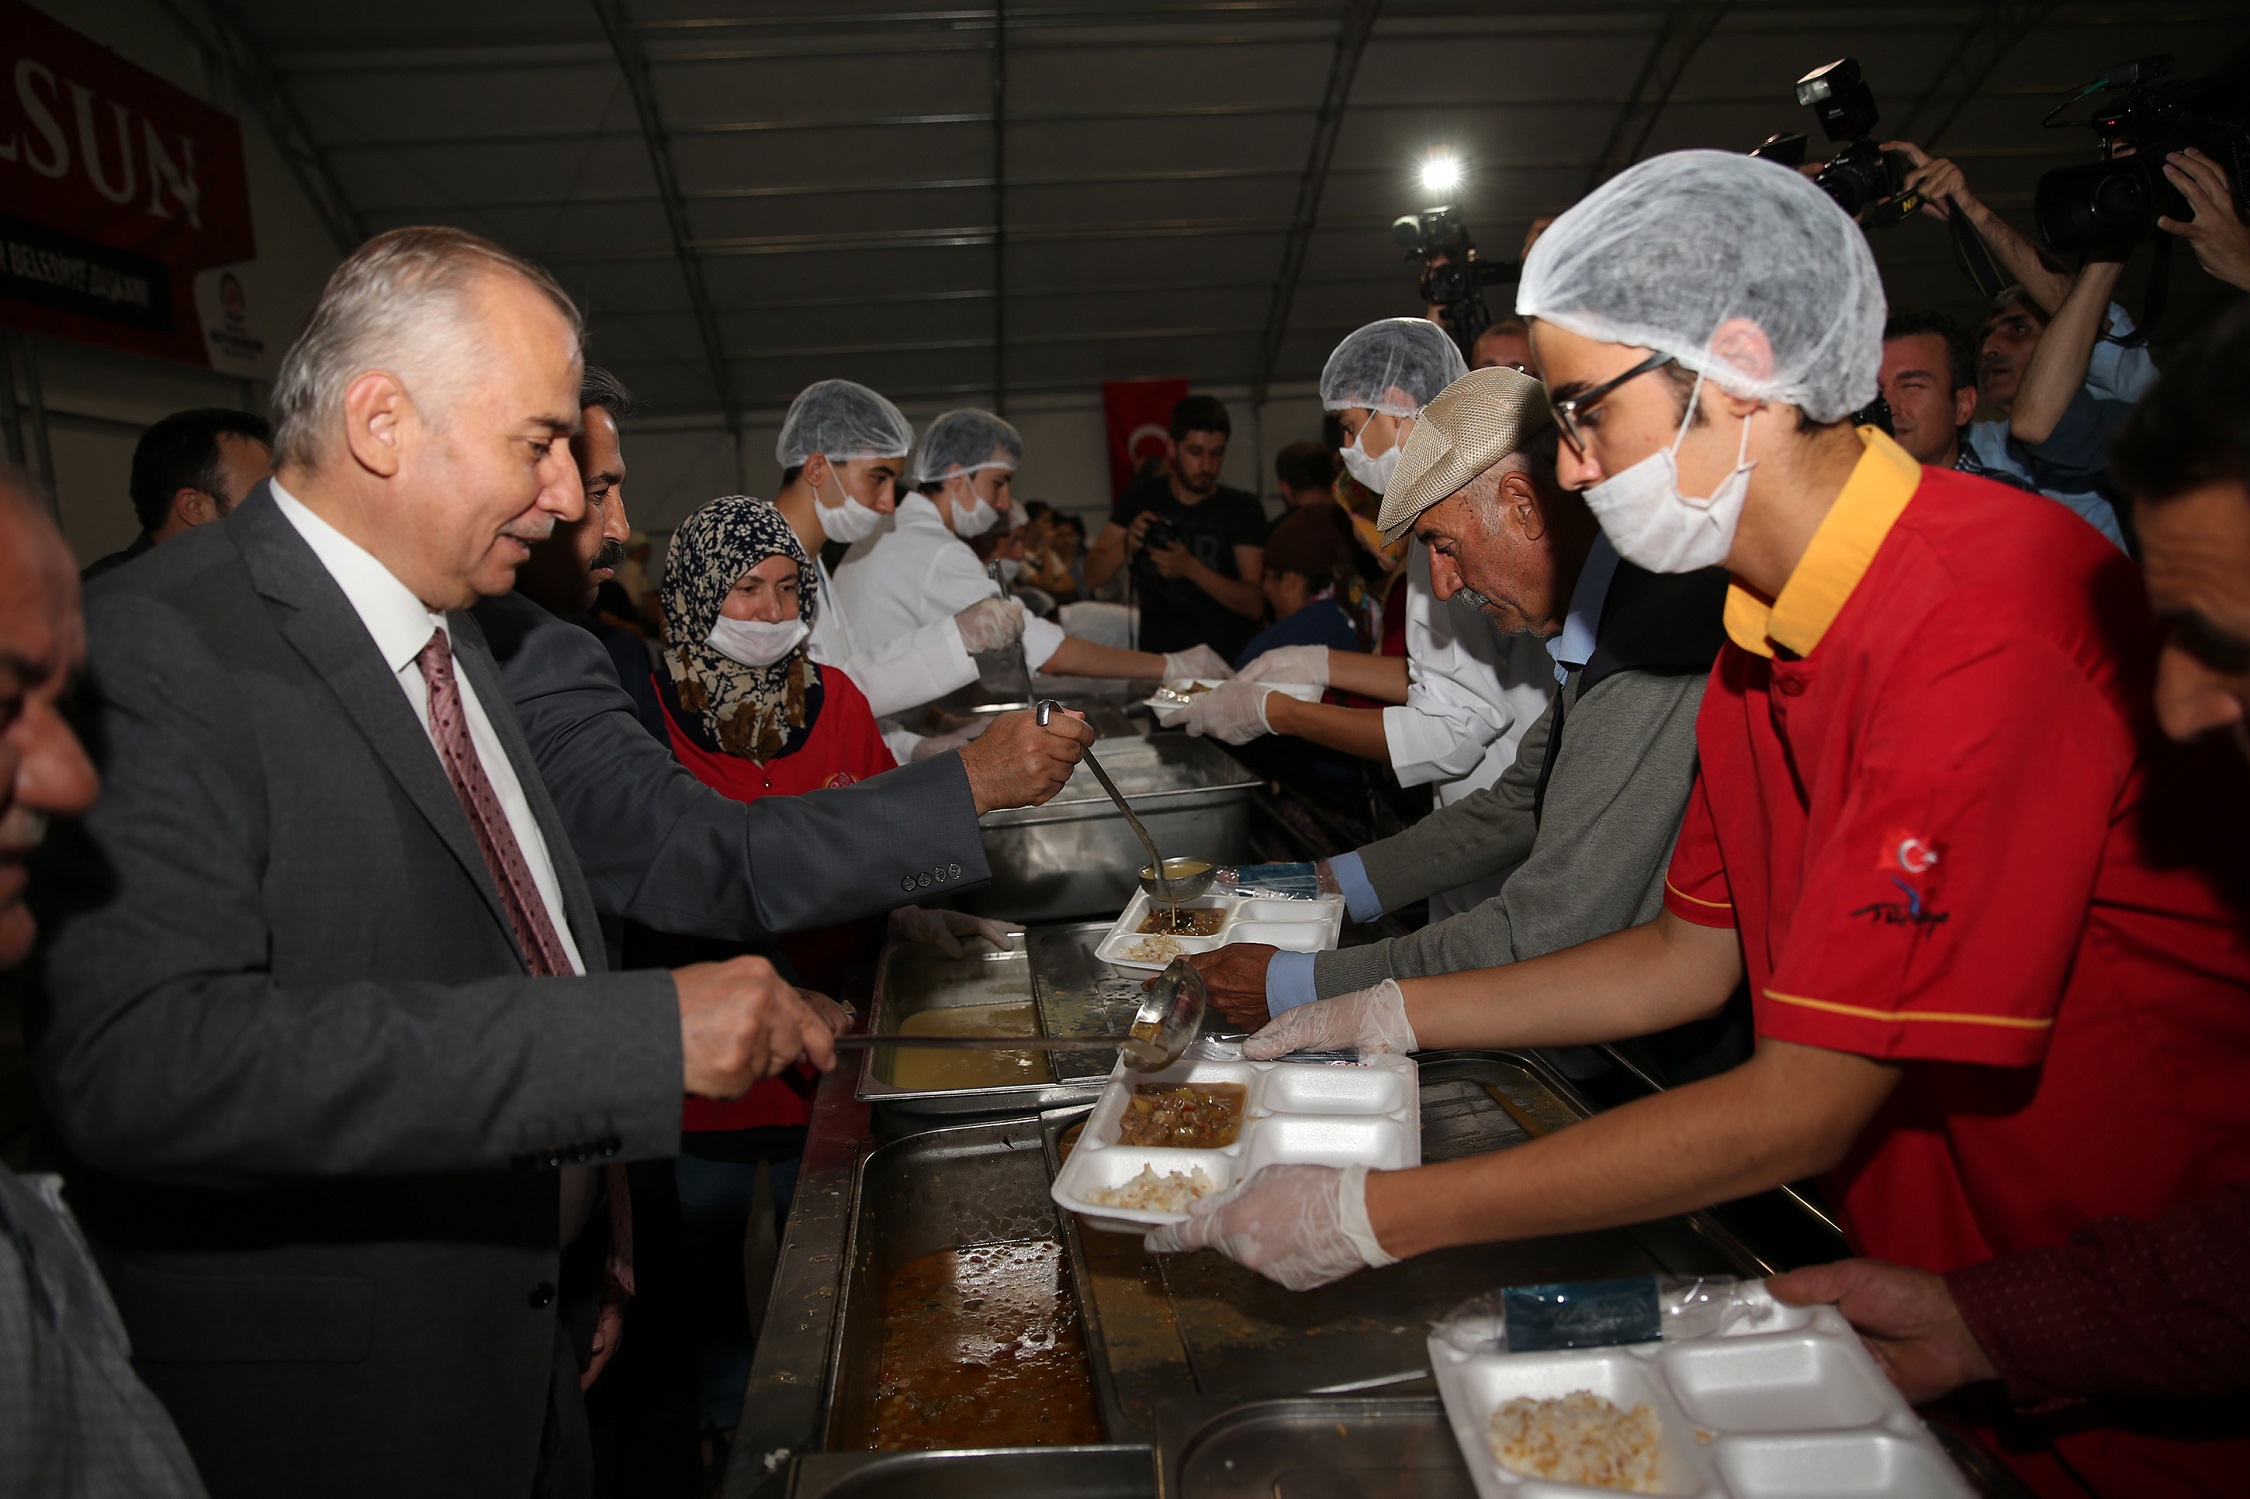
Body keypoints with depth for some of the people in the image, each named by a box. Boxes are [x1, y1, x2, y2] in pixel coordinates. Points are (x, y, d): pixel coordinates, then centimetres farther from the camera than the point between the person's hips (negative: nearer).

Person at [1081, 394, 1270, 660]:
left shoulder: (1242, 508, 0)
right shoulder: (1142, 496, 8)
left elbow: (1255, 604, -8)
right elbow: (1092, 577, 6)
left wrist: (1190, 568, -21)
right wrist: (1127, 545, -13)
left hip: (1229, 661, -2)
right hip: (1157, 661, 2)